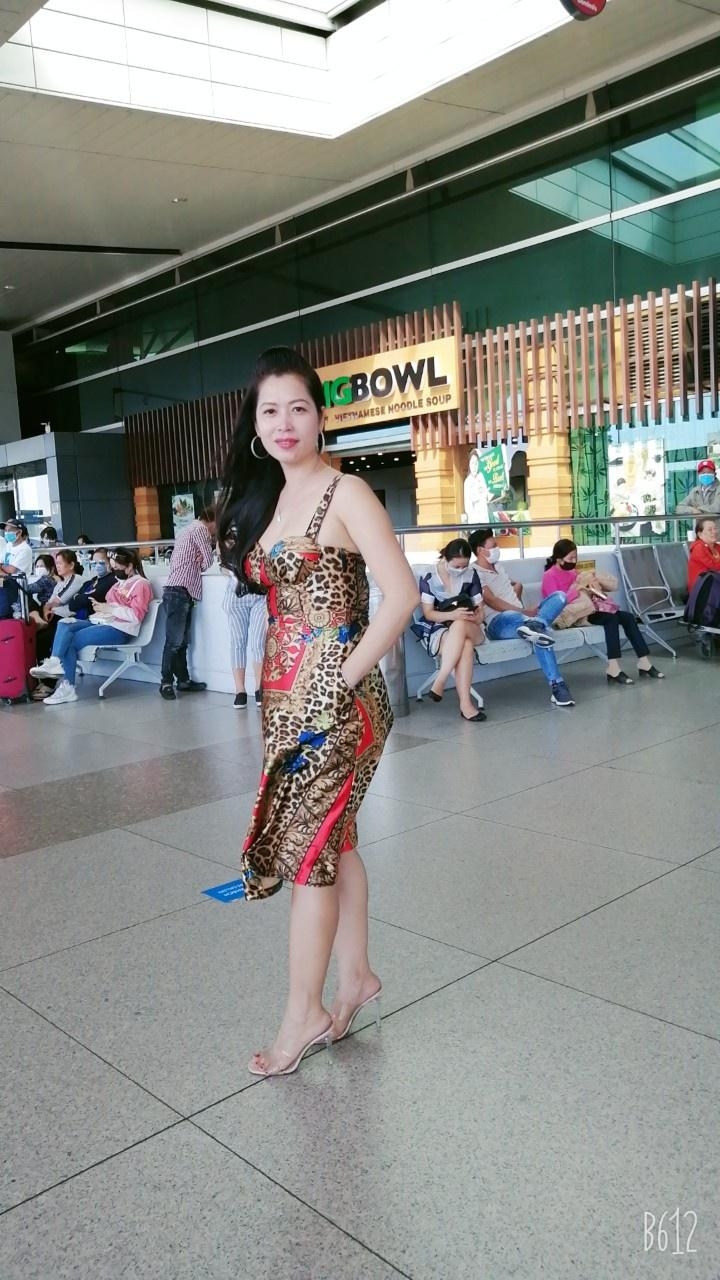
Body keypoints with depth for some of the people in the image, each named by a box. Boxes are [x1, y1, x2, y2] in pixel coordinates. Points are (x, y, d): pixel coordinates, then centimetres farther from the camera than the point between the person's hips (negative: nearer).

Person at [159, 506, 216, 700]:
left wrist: (198, 563, 2)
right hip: (179, 591, -10)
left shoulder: (189, 530, 25)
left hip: (180, 591, 10)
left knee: (181, 641, 10)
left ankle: (183, 680, 13)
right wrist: (202, 565, 14)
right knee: (174, 641, -9)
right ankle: (166, 682, -7)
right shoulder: (200, 529, -4)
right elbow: (208, 560, -7)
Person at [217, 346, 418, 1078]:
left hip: (334, 695, -7)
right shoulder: (265, 499, 12)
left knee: (303, 845, -1)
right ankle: (356, 976, 30)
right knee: (332, 838, 15)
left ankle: (304, 1011, 14)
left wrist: (341, 681, -16)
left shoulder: (345, 494, -9)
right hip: (286, 695, 7)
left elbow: (402, 595, -17)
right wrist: (276, 685, 6)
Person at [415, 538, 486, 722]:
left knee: (459, 626, -37)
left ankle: (439, 683, -36)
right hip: (437, 630, -2)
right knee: (465, 646, -36)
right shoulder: (429, 577, -6)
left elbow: (479, 607, 5)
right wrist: (452, 614, -26)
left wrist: (475, 618, -19)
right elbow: (428, 613, -8)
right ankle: (465, 703, -38)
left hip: (470, 630, 2)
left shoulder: (471, 575, 2)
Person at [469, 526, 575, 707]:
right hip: (498, 622, -9)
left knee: (559, 596, -12)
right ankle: (557, 686, -42)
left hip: (521, 616, 9)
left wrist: (525, 612, 19)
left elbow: (516, 585, 39)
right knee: (539, 631, -39)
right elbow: (491, 600, -17)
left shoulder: (498, 568, 25)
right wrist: (523, 612, -24)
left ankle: (534, 624, -42)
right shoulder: (474, 573, -4)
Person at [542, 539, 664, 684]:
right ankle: (613, 669, -36)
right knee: (611, 618, -29)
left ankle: (644, 663, -12)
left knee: (627, 617, -10)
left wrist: (592, 581, -1)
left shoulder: (572, 572, 17)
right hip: (572, 615, -8)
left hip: (588, 608, 8)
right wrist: (579, 587, -21)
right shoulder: (549, 576, -6)